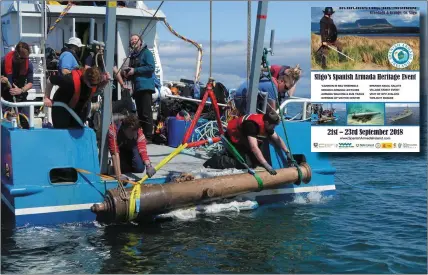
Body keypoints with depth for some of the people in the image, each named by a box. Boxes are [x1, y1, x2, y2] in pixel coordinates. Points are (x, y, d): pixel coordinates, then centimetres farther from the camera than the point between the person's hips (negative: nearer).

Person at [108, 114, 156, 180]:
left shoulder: (139, 133, -33)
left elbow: (143, 150, -47)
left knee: (140, 168, -20)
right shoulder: (113, 130, -40)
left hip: (131, 147, 1)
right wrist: (119, 175, -51)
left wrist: (148, 166, -67)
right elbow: (115, 153, -44)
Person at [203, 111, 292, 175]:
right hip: (233, 139, -9)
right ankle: (217, 160, -10)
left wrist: (287, 152, -2)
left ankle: (229, 155, 17)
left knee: (255, 161, 5)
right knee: (247, 163, -20)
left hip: (242, 140, 9)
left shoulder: (266, 123, -9)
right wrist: (266, 165, -45)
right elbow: (254, 147, -42)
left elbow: (277, 139, 6)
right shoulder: (253, 124, -36)